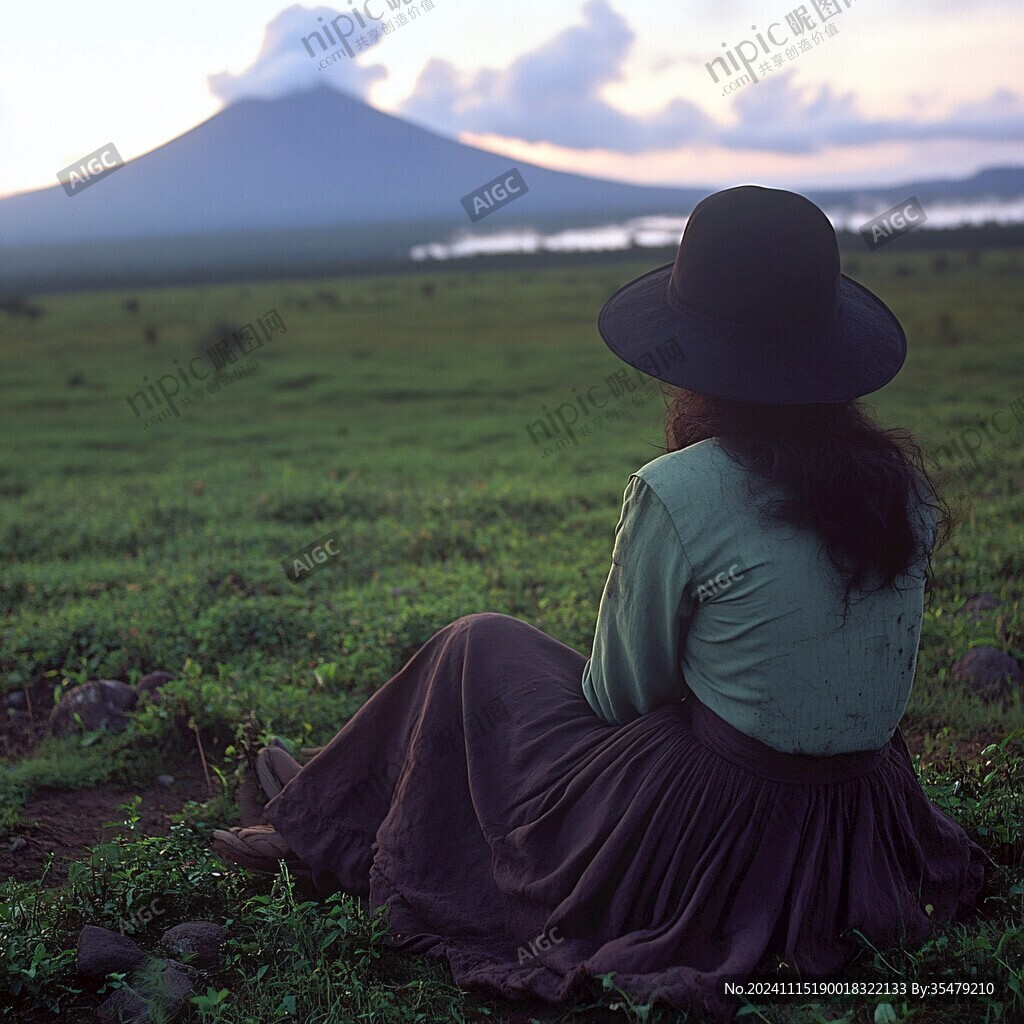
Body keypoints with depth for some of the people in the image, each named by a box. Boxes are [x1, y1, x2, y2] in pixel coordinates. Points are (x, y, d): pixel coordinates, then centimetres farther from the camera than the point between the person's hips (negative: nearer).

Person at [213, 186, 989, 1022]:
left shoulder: (679, 494, -21)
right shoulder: (904, 483, -2)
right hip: (859, 842, 7)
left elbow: (620, 694, -9)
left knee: (477, 646, 14)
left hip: (697, 844, -6)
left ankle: (325, 822, 35)